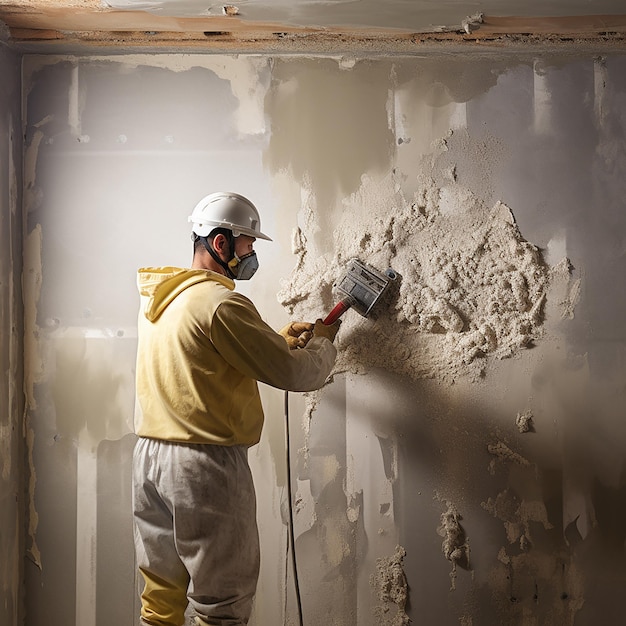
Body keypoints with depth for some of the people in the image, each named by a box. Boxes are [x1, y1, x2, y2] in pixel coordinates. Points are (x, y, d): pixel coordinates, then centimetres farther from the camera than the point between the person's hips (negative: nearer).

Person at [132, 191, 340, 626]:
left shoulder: (157, 298, 11)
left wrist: (281, 339, 22)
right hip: (205, 465, -9)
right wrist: (323, 342, 6)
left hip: (149, 459, 9)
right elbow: (299, 374, -15)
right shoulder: (220, 303, -16)